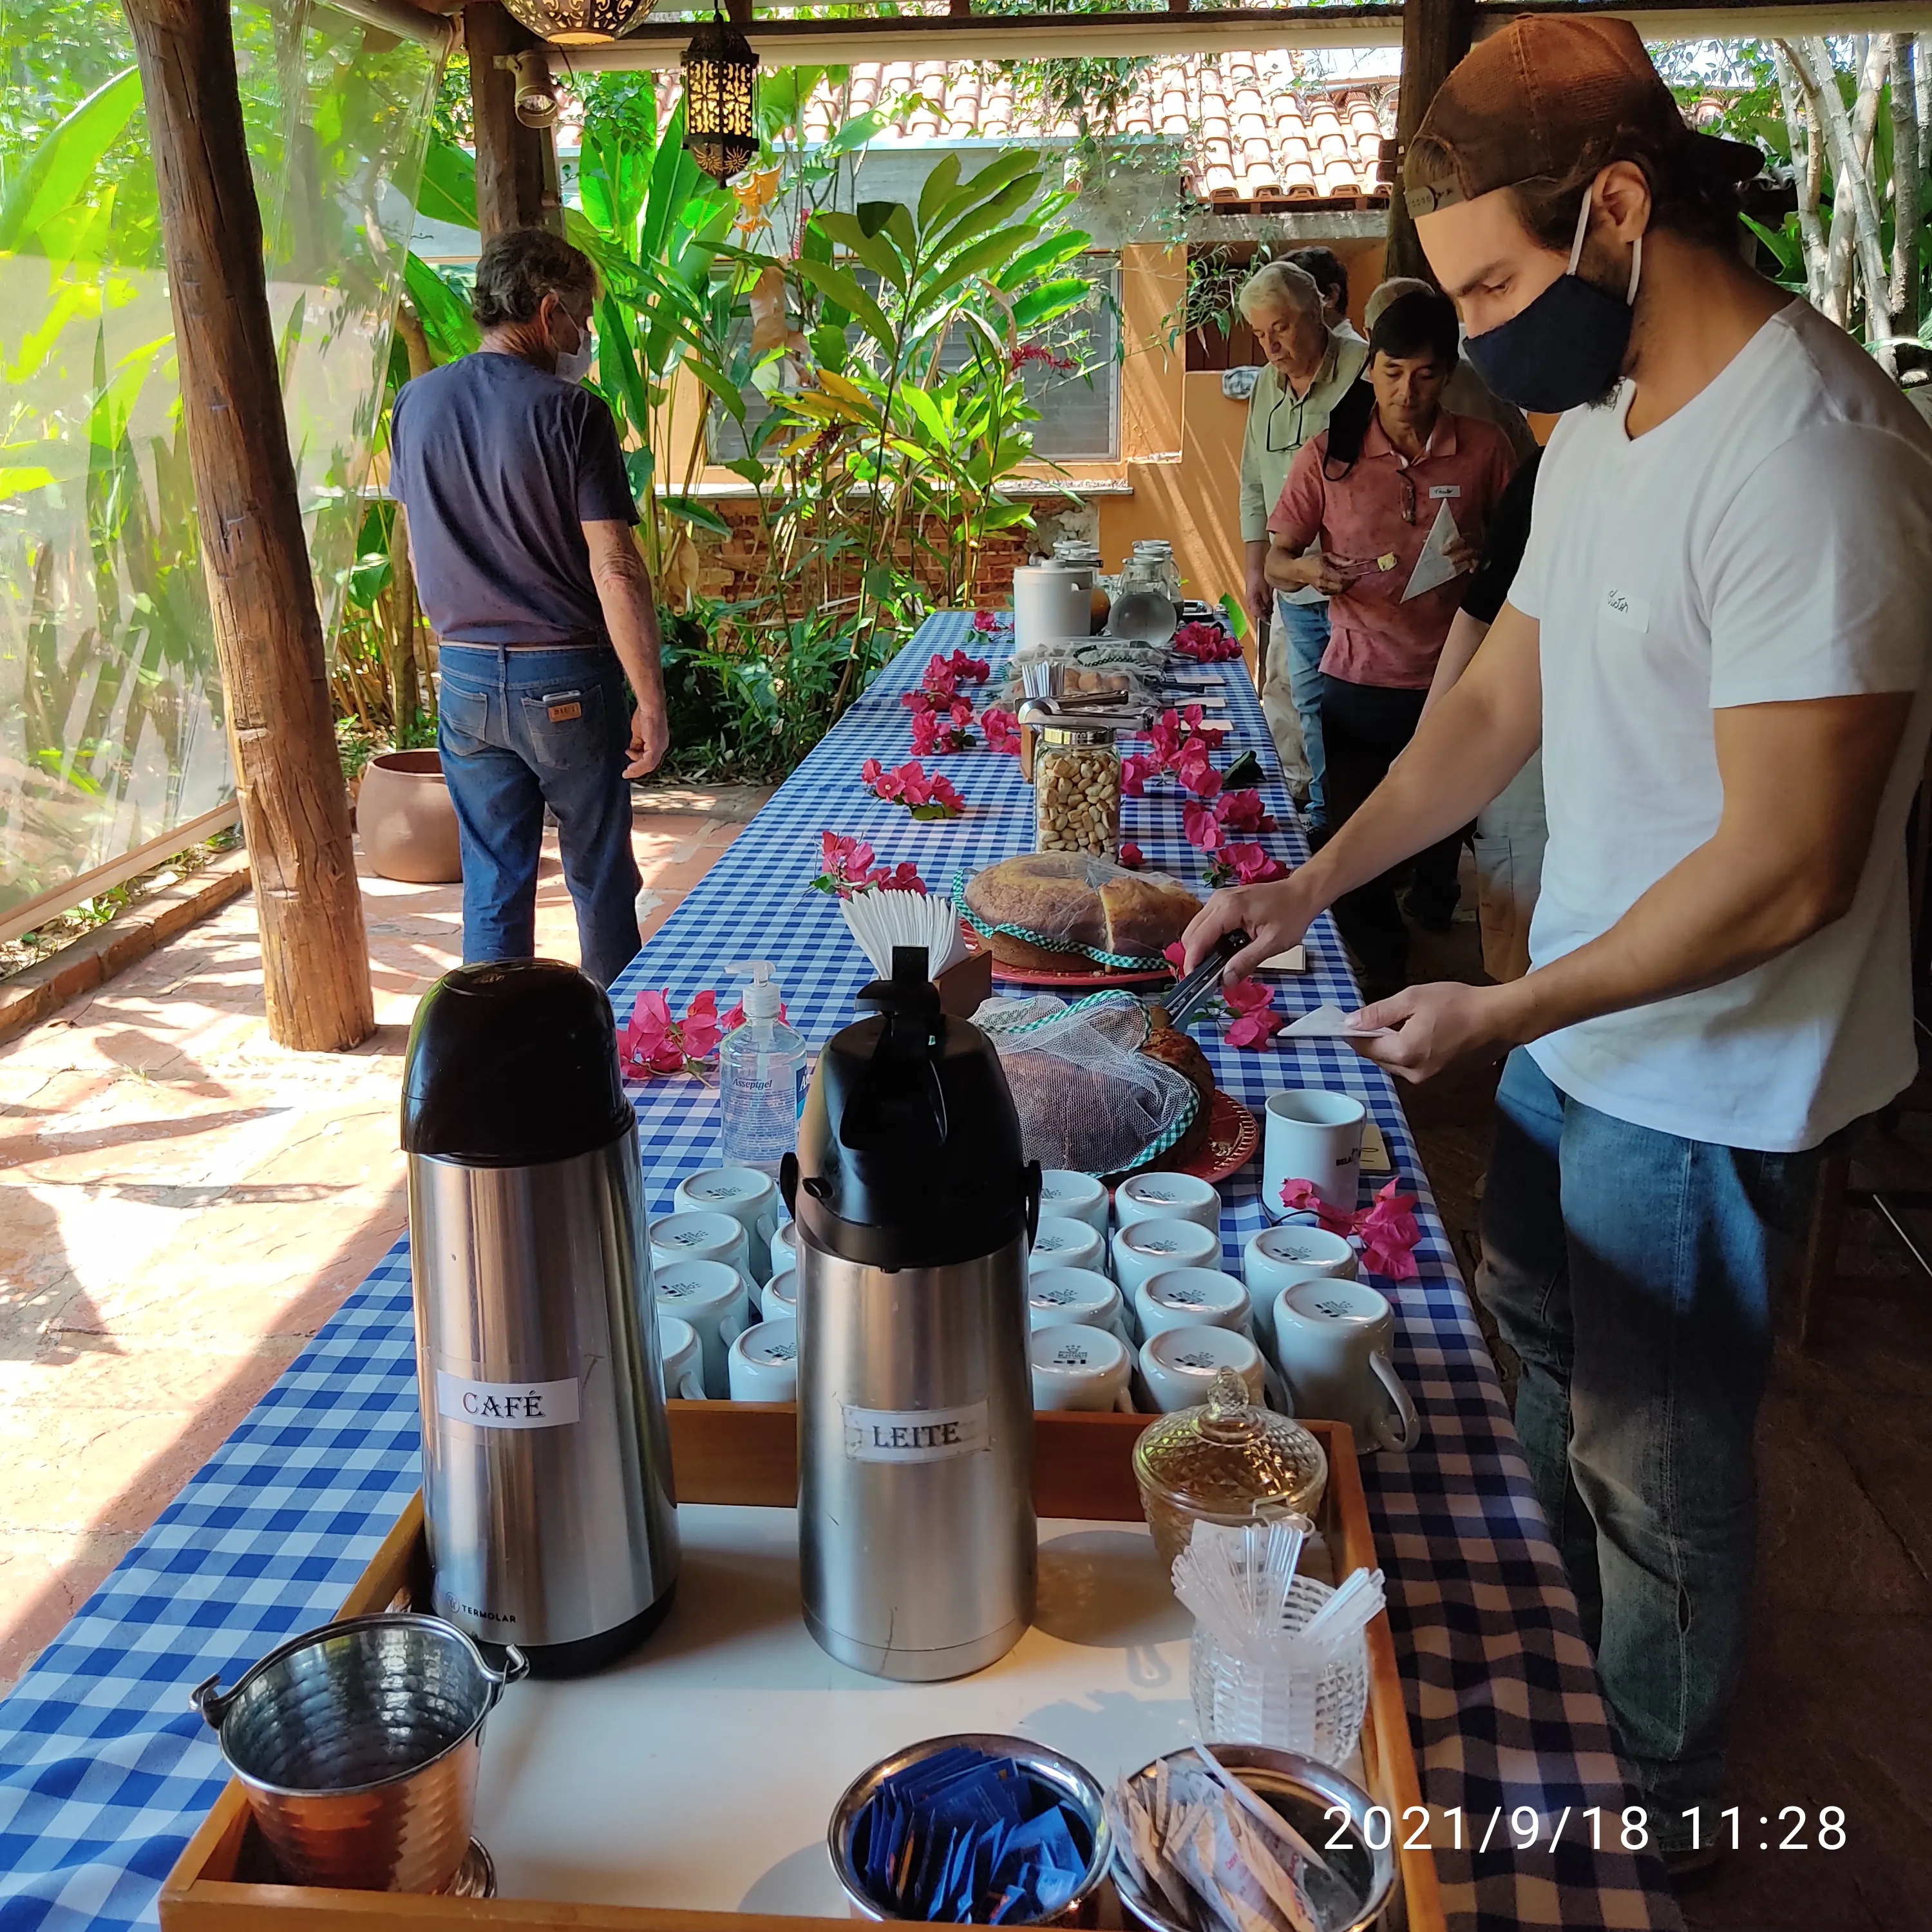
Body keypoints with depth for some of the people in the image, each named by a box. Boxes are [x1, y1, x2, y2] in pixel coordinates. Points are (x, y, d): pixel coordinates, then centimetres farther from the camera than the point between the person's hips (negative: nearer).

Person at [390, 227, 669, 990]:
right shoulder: (570, 412, -13)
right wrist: (651, 699, -12)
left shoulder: (415, 404, 4)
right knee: (600, 880, 11)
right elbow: (614, 569, -16)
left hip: (464, 675, 4)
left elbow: (420, 541, 14)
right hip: (566, 676, -4)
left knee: (491, 884, 11)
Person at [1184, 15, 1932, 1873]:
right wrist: (1314, 881, 3)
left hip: (1704, 1077, -8)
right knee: (1544, 1357, 25)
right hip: (1572, 1023, 9)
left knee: (1653, 1467, 11)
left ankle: (1658, 1807, 38)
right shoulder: (1601, 419, 4)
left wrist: (1504, 1010, -18)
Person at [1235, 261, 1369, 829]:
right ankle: (1321, 815, 25)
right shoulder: (1266, 387, 12)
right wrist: (1257, 568, 16)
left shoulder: (1364, 371, -10)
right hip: (1295, 588, 7)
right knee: (1309, 705, 13)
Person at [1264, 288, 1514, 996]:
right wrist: (1307, 571, -19)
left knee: (1442, 832, 13)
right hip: (1358, 682, 0)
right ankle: (1381, 984, 21)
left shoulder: (1484, 449, 0)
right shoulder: (1331, 454, -1)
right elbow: (1276, 561, 4)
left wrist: (1489, 560, -13)